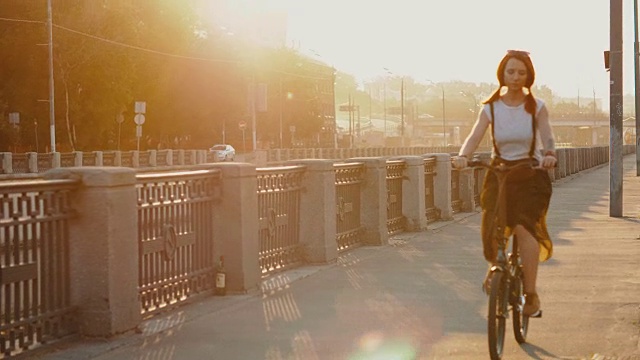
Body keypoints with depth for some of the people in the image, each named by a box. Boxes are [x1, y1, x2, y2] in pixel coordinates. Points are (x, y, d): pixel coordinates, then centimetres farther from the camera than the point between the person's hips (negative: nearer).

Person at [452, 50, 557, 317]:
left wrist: (549, 154, -33)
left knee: (524, 227, -24)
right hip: (499, 174, 1)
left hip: (531, 174, -1)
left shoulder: (536, 107, 0)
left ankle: (531, 294, -19)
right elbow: (474, 136, -8)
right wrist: (463, 156, -29)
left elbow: (547, 137, -10)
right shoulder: (490, 108, 2)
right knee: (491, 227, -15)